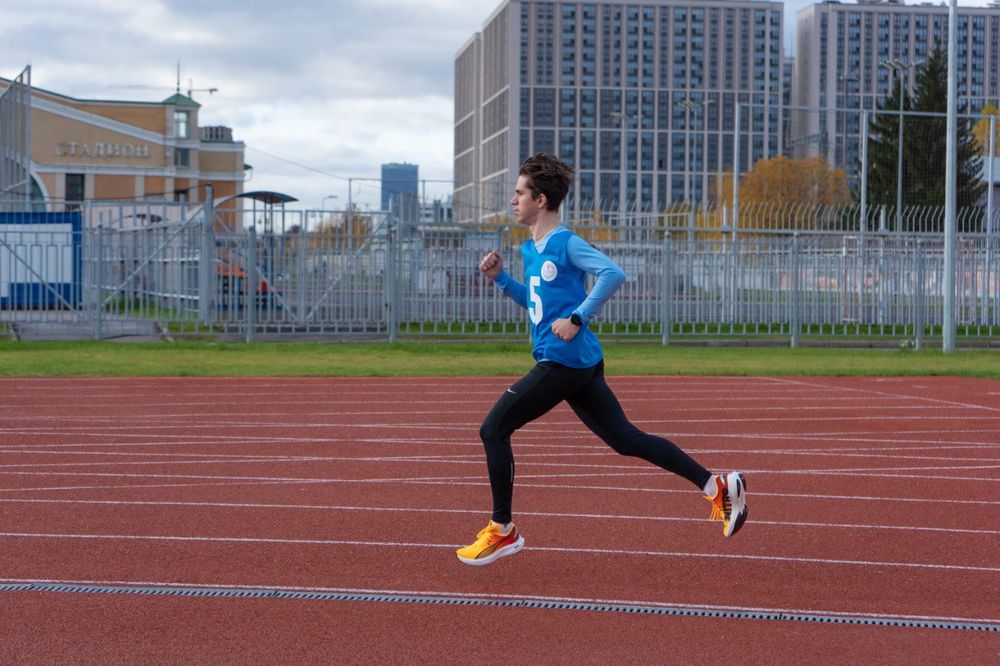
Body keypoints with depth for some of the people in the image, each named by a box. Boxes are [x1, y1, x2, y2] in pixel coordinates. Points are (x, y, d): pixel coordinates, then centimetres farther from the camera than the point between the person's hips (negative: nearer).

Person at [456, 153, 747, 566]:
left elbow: (613, 274, -21)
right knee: (624, 439, 9)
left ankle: (502, 531, 4)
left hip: (564, 360, -10)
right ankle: (717, 486, 9)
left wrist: (577, 319, -22)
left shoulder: (566, 243, -9)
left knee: (493, 429, -4)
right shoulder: (530, 249, 17)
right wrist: (500, 278, 17)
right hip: (579, 364, 10)